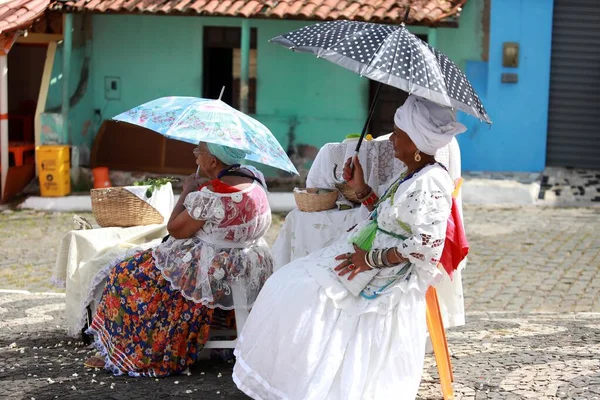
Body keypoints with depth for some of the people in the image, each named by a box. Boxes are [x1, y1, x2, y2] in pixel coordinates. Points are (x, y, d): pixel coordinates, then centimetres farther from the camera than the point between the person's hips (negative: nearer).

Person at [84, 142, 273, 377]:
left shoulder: (211, 195, -26)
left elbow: (175, 229, -15)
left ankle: (125, 355, 16)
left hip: (215, 277, -9)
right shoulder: (253, 177, 0)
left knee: (131, 275, 6)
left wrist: (187, 191, -5)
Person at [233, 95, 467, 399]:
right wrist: (361, 190, 10)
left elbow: (426, 247, -28)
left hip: (385, 283, -10)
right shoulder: (412, 175, 9)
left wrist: (372, 259, -23)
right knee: (292, 289, 10)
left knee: (301, 297, -8)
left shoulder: (430, 183, -22)